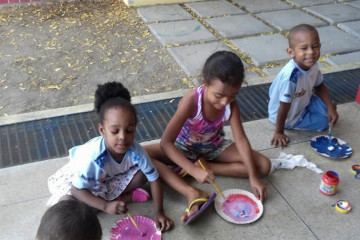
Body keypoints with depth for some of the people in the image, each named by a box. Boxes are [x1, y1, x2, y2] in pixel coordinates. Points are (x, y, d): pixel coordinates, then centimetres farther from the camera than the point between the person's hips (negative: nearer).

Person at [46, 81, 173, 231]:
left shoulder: (136, 151, -30)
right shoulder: (92, 157, -40)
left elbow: (154, 179, -17)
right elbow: (77, 190, -29)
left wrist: (159, 212, -23)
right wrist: (105, 206, -39)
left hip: (110, 178, 3)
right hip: (76, 177, -3)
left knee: (141, 175, -18)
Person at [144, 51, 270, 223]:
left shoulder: (231, 104, -22)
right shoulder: (191, 101, -34)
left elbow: (241, 139, -19)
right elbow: (166, 143, -34)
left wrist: (253, 177, -26)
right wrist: (194, 170, -42)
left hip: (213, 147, 3)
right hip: (184, 147, -3)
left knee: (263, 166, -13)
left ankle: (204, 165, -14)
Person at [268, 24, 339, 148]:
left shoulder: (312, 65, -17)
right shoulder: (291, 75, -40)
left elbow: (319, 86, 4)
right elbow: (283, 108, -29)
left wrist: (330, 107, -5)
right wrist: (279, 133, -19)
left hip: (303, 103, 7)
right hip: (290, 117, -6)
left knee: (331, 111, 8)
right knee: (324, 120, -1)